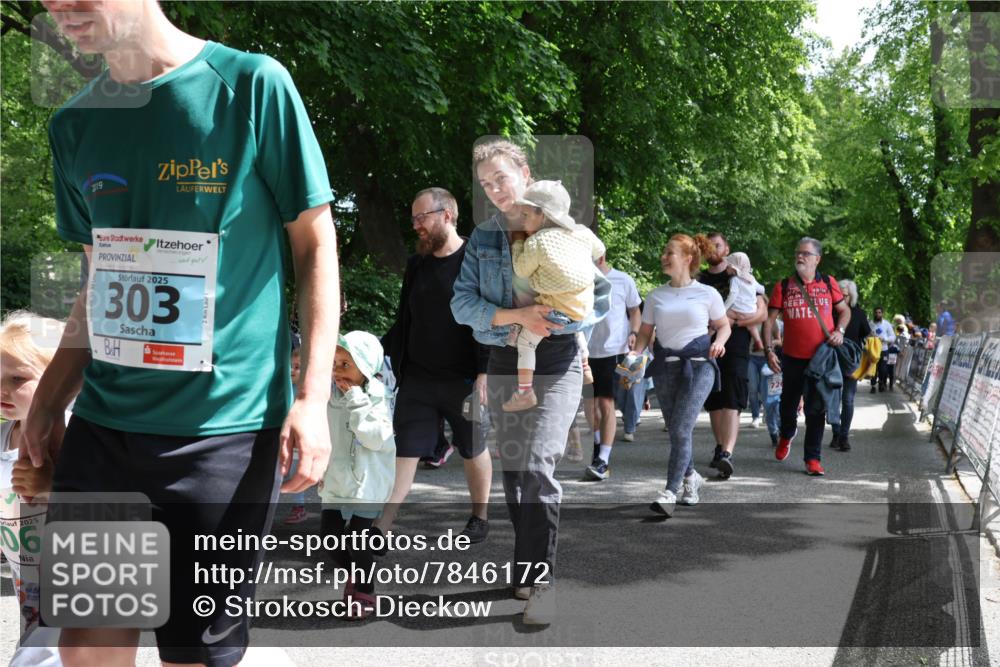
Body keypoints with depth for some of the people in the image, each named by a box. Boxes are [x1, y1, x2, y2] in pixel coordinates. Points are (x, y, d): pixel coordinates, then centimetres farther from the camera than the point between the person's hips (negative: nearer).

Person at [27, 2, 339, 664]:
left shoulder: (252, 86, -7)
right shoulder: (75, 124, 9)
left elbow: (315, 243, -4)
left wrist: (312, 396, -11)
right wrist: (49, 399, 11)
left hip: (226, 423, -4)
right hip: (104, 418, 5)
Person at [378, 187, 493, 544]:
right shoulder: (416, 264, 9)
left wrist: (484, 373, -18)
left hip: (463, 380, -4)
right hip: (417, 379, 5)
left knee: (473, 451, 12)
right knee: (404, 452, 1)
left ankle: (480, 518, 30)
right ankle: (380, 528, -1)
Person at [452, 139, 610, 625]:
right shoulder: (483, 238, 7)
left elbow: (601, 300, -2)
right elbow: (462, 303, -3)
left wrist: (553, 320, -19)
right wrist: (517, 316, -19)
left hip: (556, 363, -4)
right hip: (504, 361, 4)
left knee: (536, 465, -17)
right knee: (512, 470, 9)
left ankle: (540, 581, -11)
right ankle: (527, 569, 23)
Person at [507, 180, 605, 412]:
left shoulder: (535, 243, -17)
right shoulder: (582, 232, 0)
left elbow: (522, 271, -5)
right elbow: (599, 250, 17)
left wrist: (518, 243, 6)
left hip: (557, 308, -7)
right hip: (586, 302, 7)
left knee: (525, 341, 3)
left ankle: (525, 392, 4)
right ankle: (585, 368, 53)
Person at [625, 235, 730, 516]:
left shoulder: (707, 294, 1)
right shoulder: (655, 296, 9)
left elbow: (724, 325, 12)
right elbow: (645, 332, 10)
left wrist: (718, 342, -9)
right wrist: (635, 352, -9)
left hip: (699, 365, -4)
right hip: (666, 366, 4)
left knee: (680, 430, -15)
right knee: (676, 430, 9)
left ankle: (670, 492, -14)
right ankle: (690, 476, 34)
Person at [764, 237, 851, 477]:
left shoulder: (828, 283, 3)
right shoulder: (784, 286, 1)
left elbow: (845, 310, 14)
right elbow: (770, 319, 0)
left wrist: (839, 331, -5)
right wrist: (769, 349, -9)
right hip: (792, 357, 1)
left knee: (816, 409, -1)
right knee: (789, 403, 16)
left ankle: (812, 458, 6)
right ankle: (786, 435, 46)